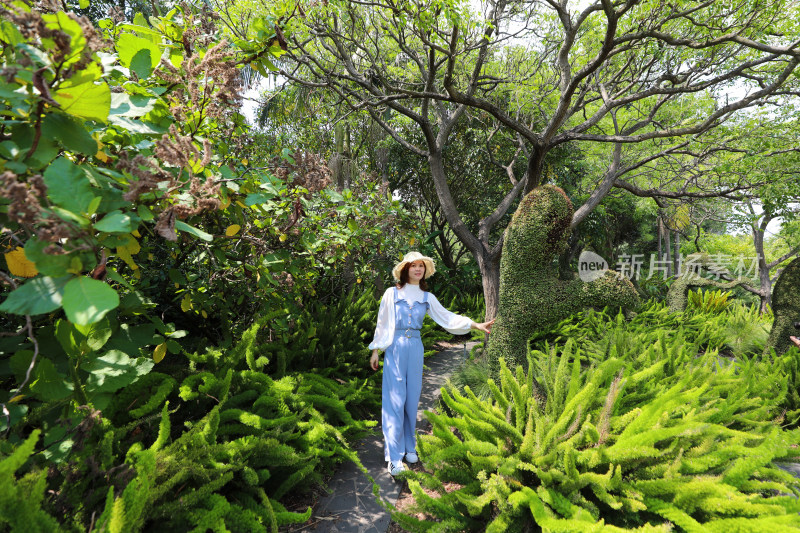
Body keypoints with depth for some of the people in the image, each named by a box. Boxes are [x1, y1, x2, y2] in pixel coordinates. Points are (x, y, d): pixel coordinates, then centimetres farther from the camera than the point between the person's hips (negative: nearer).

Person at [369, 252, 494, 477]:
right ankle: (394, 457, 1)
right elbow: (382, 323, 4)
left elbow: (447, 317, 10)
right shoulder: (392, 293, 0)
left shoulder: (427, 297, 9)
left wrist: (477, 325, 3)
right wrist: (375, 351, 4)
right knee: (395, 400, -4)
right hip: (395, 348, -3)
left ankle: (409, 447, 24)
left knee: (412, 399, 9)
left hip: (415, 348, 3)